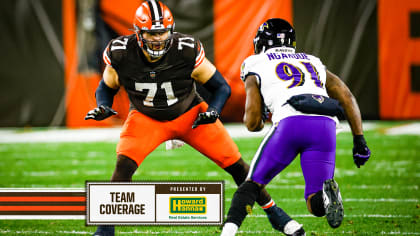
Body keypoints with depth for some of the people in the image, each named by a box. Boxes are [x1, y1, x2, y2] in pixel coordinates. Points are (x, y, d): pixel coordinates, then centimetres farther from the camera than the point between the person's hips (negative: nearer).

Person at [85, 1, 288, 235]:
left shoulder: (187, 52, -27)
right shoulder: (121, 55, -22)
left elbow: (221, 87, -12)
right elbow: (106, 87, -1)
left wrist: (212, 111, -30)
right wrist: (103, 107, -21)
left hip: (190, 115, 0)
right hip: (146, 118, 0)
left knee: (235, 164, -1)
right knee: (124, 166, -24)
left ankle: (271, 210, 21)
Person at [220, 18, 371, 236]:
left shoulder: (256, 67, 23)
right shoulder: (314, 64, 34)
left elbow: (252, 123, 15)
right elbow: (347, 98, 23)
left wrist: (258, 124, 39)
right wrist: (359, 140, 22)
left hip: (292, 122, -3)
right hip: (325, 126, 3)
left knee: (253, 184, 15)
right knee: (317, 206, 5)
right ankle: (326, 191, -28)